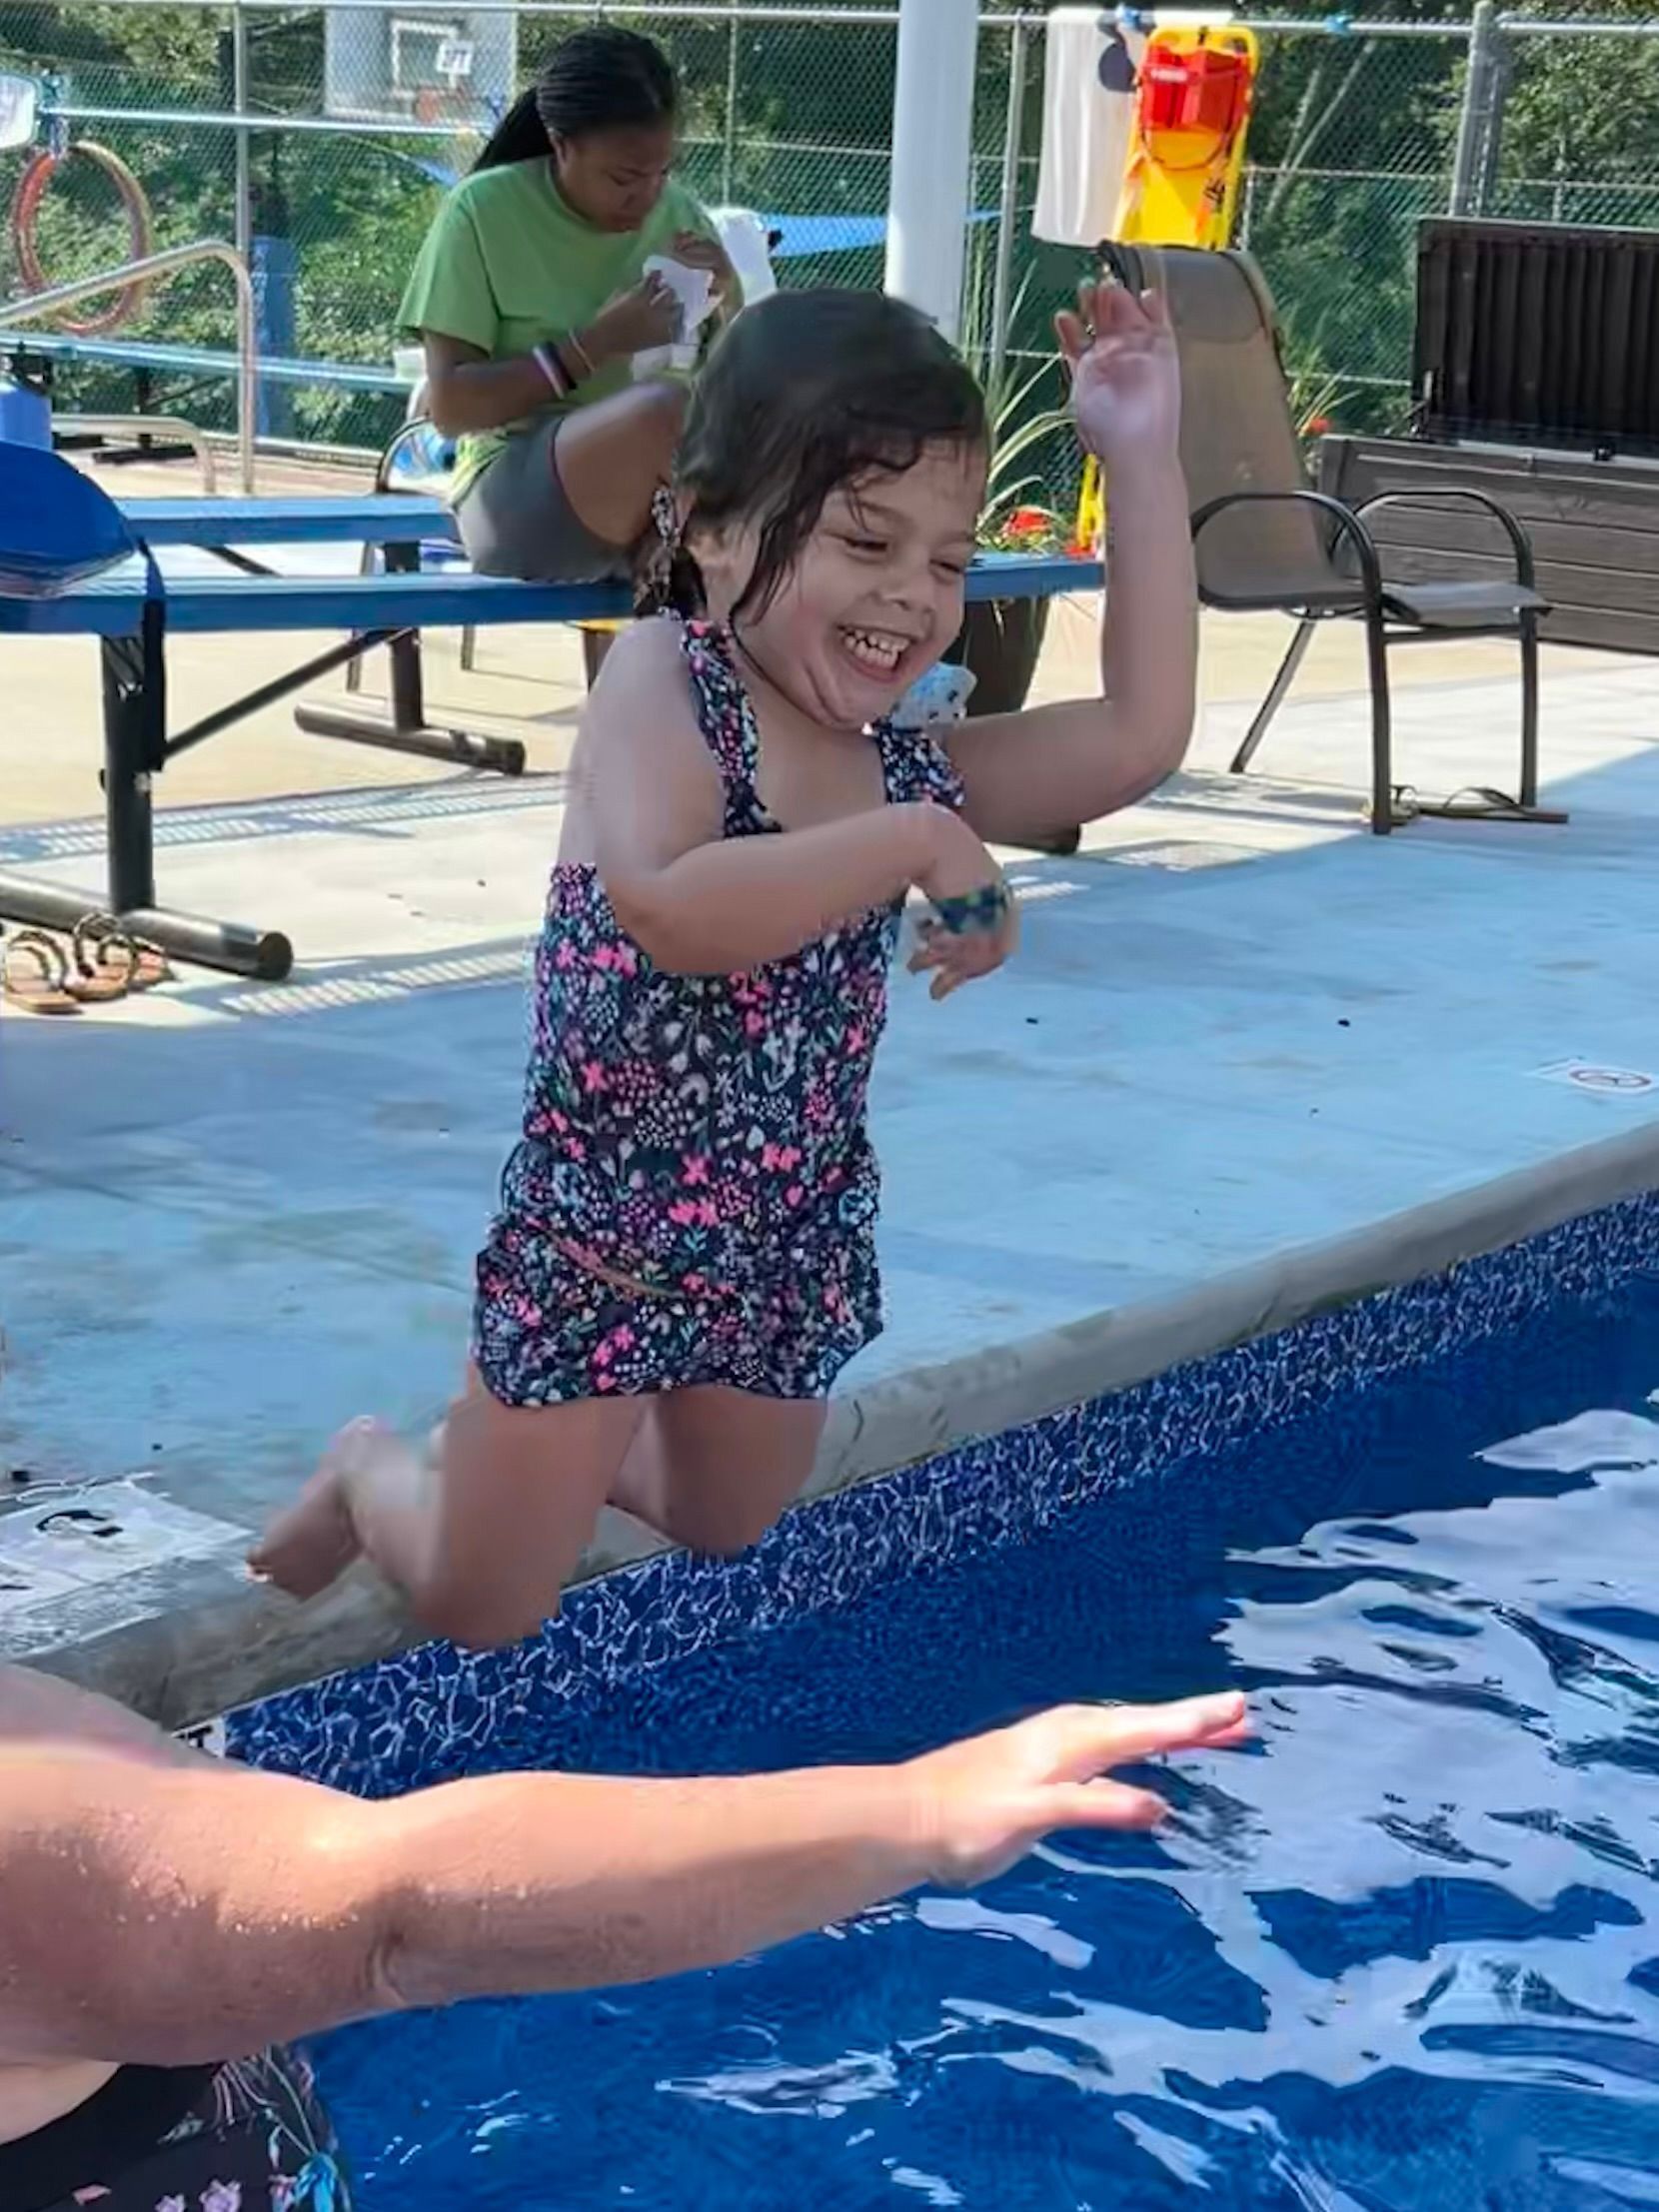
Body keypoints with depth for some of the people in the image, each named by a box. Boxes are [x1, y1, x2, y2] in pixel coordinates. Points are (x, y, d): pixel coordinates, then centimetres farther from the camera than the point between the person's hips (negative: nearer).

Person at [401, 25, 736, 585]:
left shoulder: (677, 212, 7)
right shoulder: (484, 210, -5)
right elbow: (449, 405, -10)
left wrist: (727, 303, -6)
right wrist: (594, 346, -17)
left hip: (665, 492, 4)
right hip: (514, 491, -4)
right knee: (663, 408, -34)